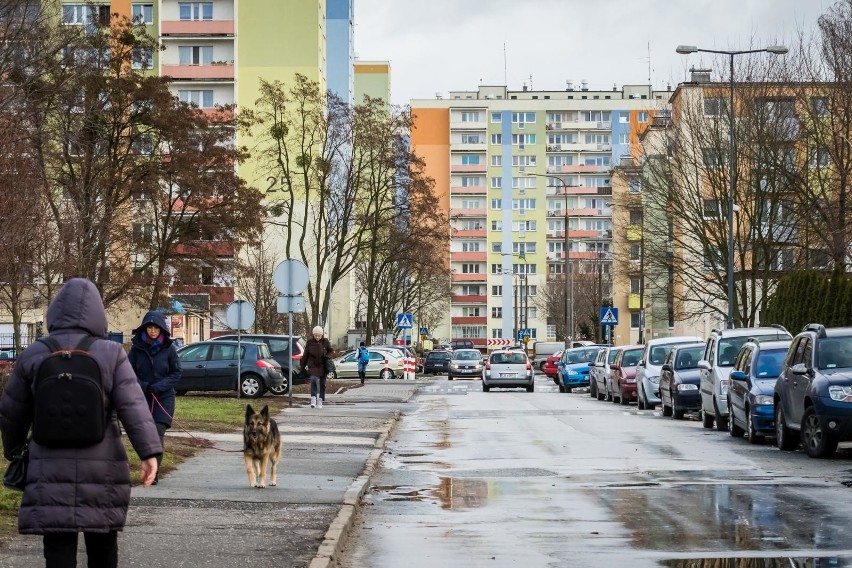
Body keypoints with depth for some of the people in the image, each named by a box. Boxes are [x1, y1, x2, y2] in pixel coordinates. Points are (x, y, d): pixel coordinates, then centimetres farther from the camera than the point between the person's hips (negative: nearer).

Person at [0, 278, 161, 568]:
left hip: (52, 468, 0)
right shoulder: (111, 354, -2)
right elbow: (133, 406, -10)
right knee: (102, 543, 15)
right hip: (102, 467, 0)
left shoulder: (33, 355, 3)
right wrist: (150, 452, -12)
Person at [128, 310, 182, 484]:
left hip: (164, 397, -2)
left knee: (158, 433, -12)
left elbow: (177, 373, 1)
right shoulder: (137, 347, -1)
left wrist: (159, 386, -13)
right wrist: (141, 386, -13)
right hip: (142, 397, 2)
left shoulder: (169, 348, -3)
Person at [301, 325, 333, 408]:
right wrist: (303, 367, 6)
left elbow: (331, 351, 11)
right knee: (313, 380, -20)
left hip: (323, 366, 1)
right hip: (313, 366, -1)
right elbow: (305, 355, 5)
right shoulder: (309, 342, -3)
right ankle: (313, 400, -17)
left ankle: (320, 402, 17)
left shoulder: (325, 342, -3)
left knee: (322, 383, 5)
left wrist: (327, 356, -11)